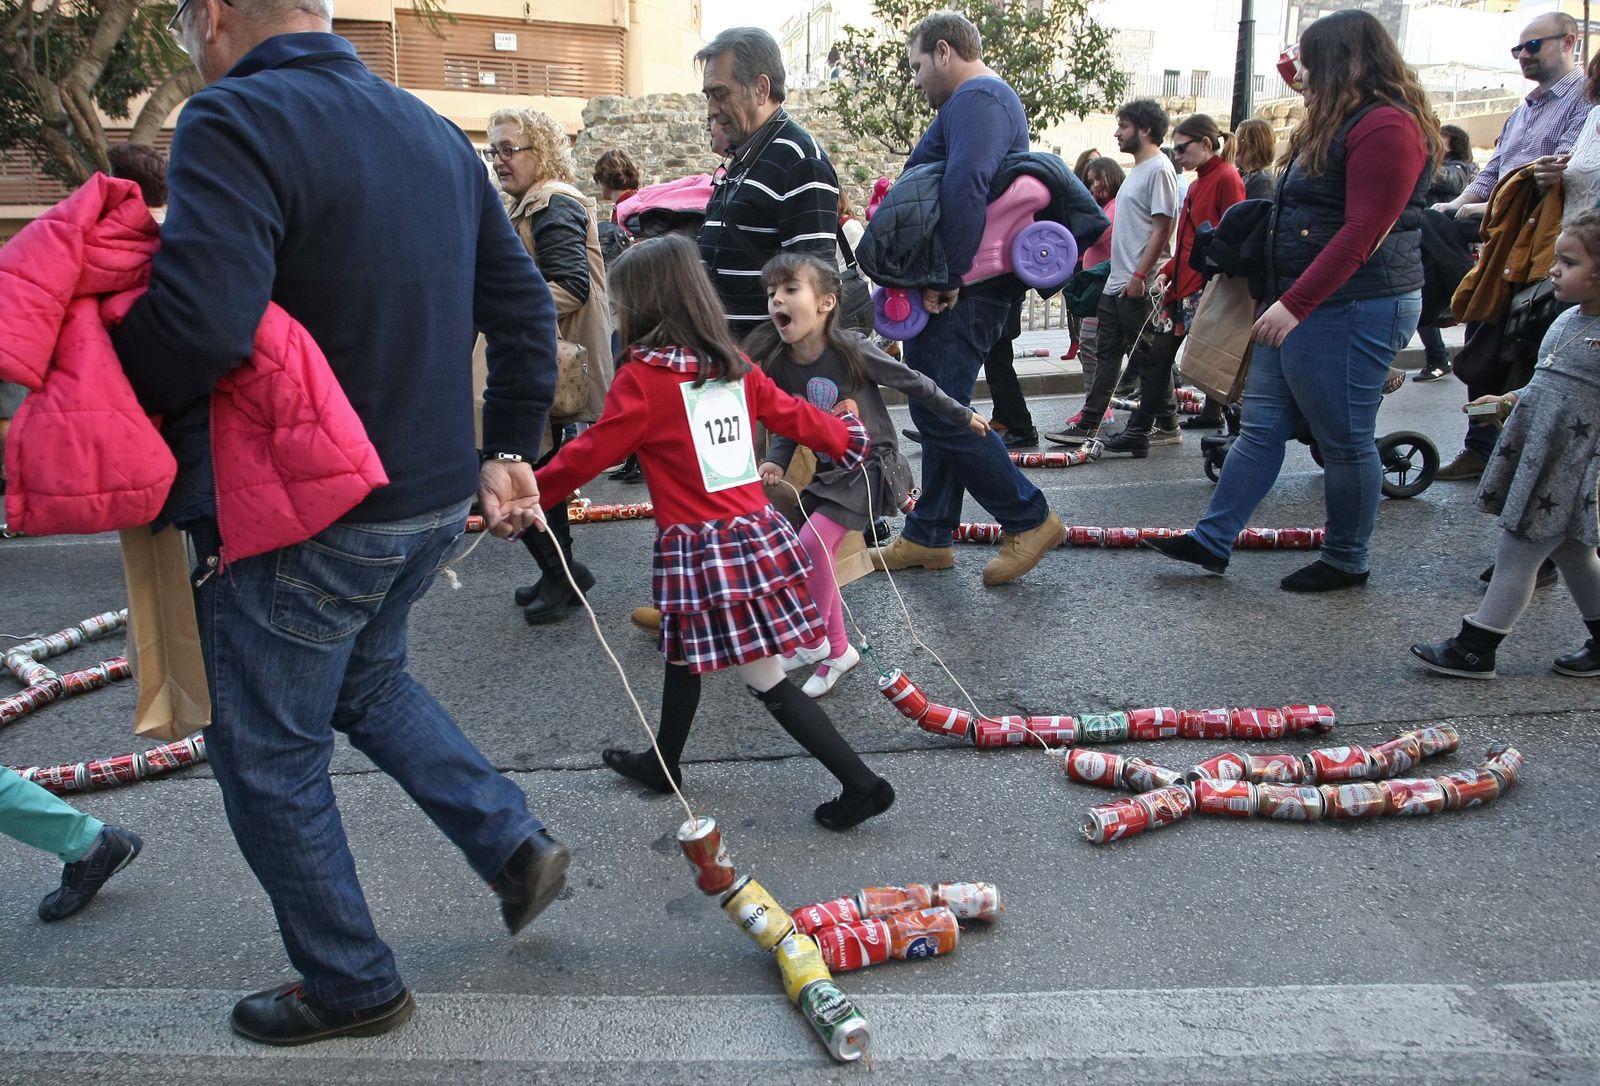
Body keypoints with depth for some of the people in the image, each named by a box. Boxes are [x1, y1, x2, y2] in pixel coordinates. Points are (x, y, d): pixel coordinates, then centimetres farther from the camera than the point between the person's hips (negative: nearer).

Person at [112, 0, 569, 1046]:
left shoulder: (235, 120, -16)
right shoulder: (432, 130, 8)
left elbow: (201, 321, -30)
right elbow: (524, 305, 11)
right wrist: (509, 449, 16)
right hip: (434, 498, 8)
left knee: (268, 757, 12)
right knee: (366, 678, 31)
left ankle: (351, 984, 28)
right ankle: (517, 844, 27)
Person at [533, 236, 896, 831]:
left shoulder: (643, 378, -14)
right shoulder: (735, 367, 7)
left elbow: (589, 452, -10)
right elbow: (794, 415, 17)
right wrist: (847, 440, 36)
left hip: (700, 550, -8)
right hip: (757, 531, 8)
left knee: (765, 679, 0)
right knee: (684, 650, 24)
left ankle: (862, 784, 3)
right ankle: (663, 762, 42)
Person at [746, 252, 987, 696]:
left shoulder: (851, 350, -20)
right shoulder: (779, 364, -6)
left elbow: (912, 382, -7)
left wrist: (961, 414, 4)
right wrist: (777, 460, -10)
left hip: (873, 464, -6)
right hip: (828, 471, 6)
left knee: (812, 543, -21)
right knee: (818, 557, 7)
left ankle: (813, 641, -1)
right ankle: (837, 651, 27)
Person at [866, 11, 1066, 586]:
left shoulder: (977, 98, -12)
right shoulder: (982, 100, 23)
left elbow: (965, 186, -29)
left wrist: (946, 277, -26)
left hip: (960, 294, -11)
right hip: (953, 287, 11)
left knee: (941, 415, -8)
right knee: (939, 411, 13)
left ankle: (1029, 519, 4)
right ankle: (929, 537, 22)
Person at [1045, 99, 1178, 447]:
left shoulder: (1159, 169, -11)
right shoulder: (1138, 169, 19)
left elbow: (1162, 228, -18)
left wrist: (1139, 275, -22)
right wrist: (1120, 274, 17)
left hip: (1139, 286, -10)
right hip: (1116, 282, 10)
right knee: (1106, 354, 10)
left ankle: (1167, 425, 9)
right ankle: (1088, 425, 13)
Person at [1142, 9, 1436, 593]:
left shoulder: (1387, 127, -15)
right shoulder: (1338, 122, 18)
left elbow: (1364, 232, -23)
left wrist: (1295, 304, -26)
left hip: (1354, 306, -10)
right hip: (1300, 304, 10)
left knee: (1345, 440, 2)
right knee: (1261, 424, 9)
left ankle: (1346, 562, 17)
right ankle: (1212, 539, 13)